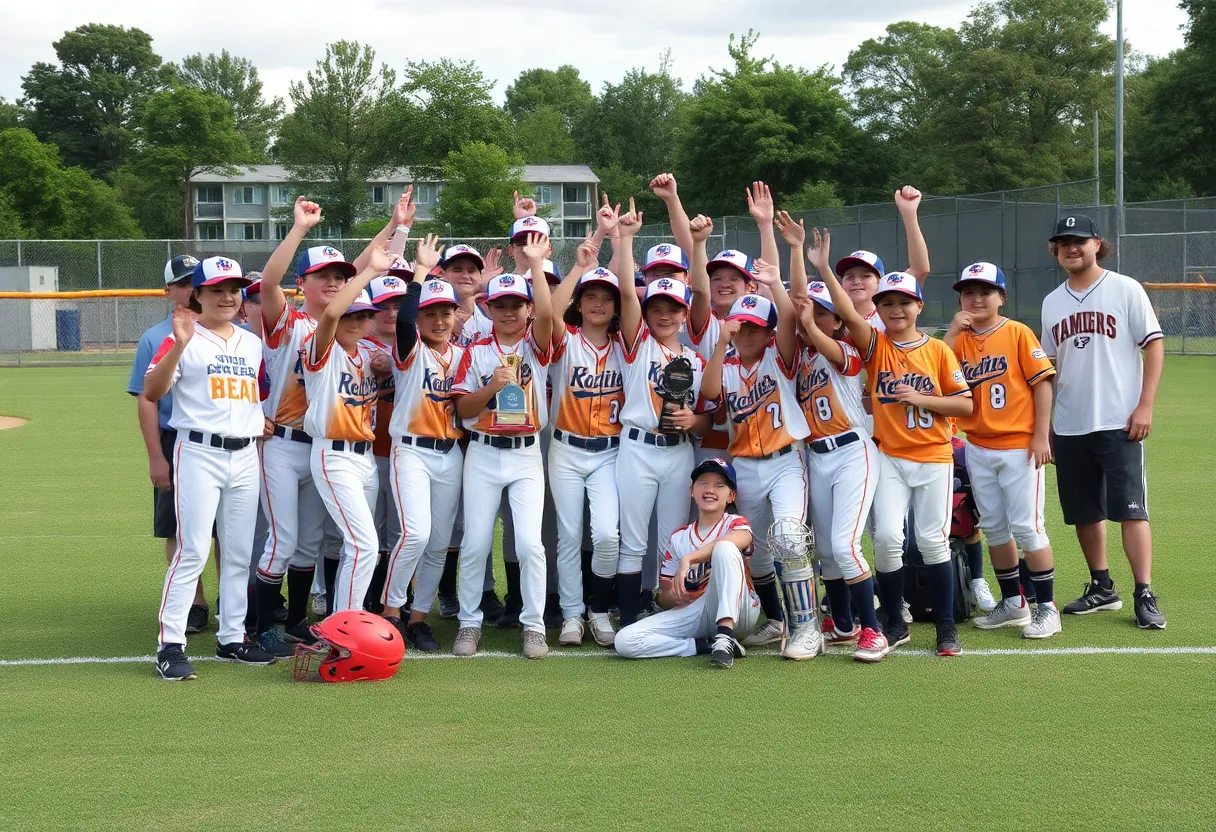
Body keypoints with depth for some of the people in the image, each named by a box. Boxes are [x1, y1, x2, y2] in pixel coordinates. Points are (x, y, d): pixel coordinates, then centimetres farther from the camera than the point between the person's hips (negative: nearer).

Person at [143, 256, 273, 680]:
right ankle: (170, 643, -7)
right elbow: (151, 392, -16)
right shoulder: (182, 339, -3)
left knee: (239, 552, 9)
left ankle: (232, 637, 18)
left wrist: (264, 420, 6)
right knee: (192, 551, -10)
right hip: (198, 452, -6)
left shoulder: (252, 342, 15)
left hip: (246, 455, 6)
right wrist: (179, 344, -29)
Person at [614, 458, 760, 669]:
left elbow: (739, 539, -28)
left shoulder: (736, 523, 1)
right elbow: (665, 598, 12)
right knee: (625, 640, -18)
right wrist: (675, 596, -14)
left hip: (737, 611, -3)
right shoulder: (679, 538, 12)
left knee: (724, 548, -30)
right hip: (692, 611, 4)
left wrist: (688, 559, -36)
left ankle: (725, 637, -37)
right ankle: (706, 646, -16)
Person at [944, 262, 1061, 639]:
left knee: (1026, 526, -4)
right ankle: (1013, 604, 24)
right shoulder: (960, 339, 7)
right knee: (994, 527, 12)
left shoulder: (1017, 333, -6)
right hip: (979, 449, 6)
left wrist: (1041, 436, -13)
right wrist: (952, 332, -12)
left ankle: (1047, 608, 5)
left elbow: (1042, 383, -8)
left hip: (1019, 448, -6)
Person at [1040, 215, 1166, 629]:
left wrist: (1145, 406, -12)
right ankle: (1102, 588, 23)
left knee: (1130, 508, -9)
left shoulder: (1125, 289, -3)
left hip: (1118, 424, -5)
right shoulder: (1052, 302, 12)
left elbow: (1154, 346, -5)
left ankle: (1145, 596, -6)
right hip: (1069, 426, 5)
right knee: (1083, 512, 10)